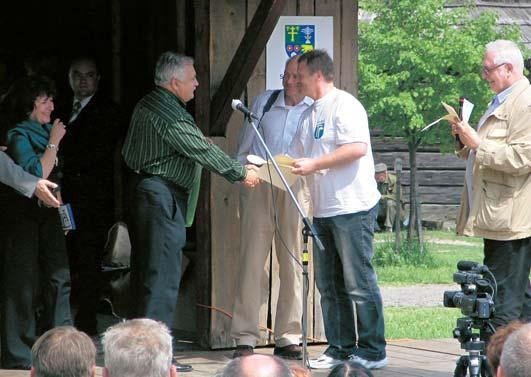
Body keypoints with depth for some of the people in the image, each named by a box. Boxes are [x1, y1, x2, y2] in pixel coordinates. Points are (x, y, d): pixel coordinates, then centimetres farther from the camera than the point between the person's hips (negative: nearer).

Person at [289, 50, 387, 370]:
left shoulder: (345, 105, -9)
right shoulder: (309, 115, 19)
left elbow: (357, 148, -22)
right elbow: (297, 159, 22)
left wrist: (314, 164, -18)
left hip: (352, 208, -9)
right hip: (324, 211, 9)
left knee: (359, 282, -6)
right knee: (330, 284, 10)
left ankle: (373, 351, -1)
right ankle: (340, 348, 16)